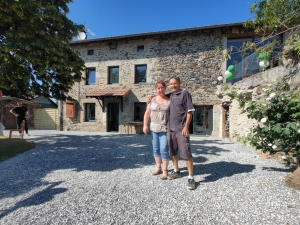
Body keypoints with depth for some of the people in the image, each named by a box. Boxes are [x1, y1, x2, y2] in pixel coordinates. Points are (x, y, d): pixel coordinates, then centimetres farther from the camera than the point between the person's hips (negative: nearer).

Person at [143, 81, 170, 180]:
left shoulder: (169, 100, -2)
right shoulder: (152, 100, 5)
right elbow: (147, 113, 6)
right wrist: (145, 125, 0)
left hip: (165, 129, -4)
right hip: (154, 128, 4)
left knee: (164, 150, -5)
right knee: (156, 149, 12)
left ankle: (165, 170, 11)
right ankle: (158, 168, 28)